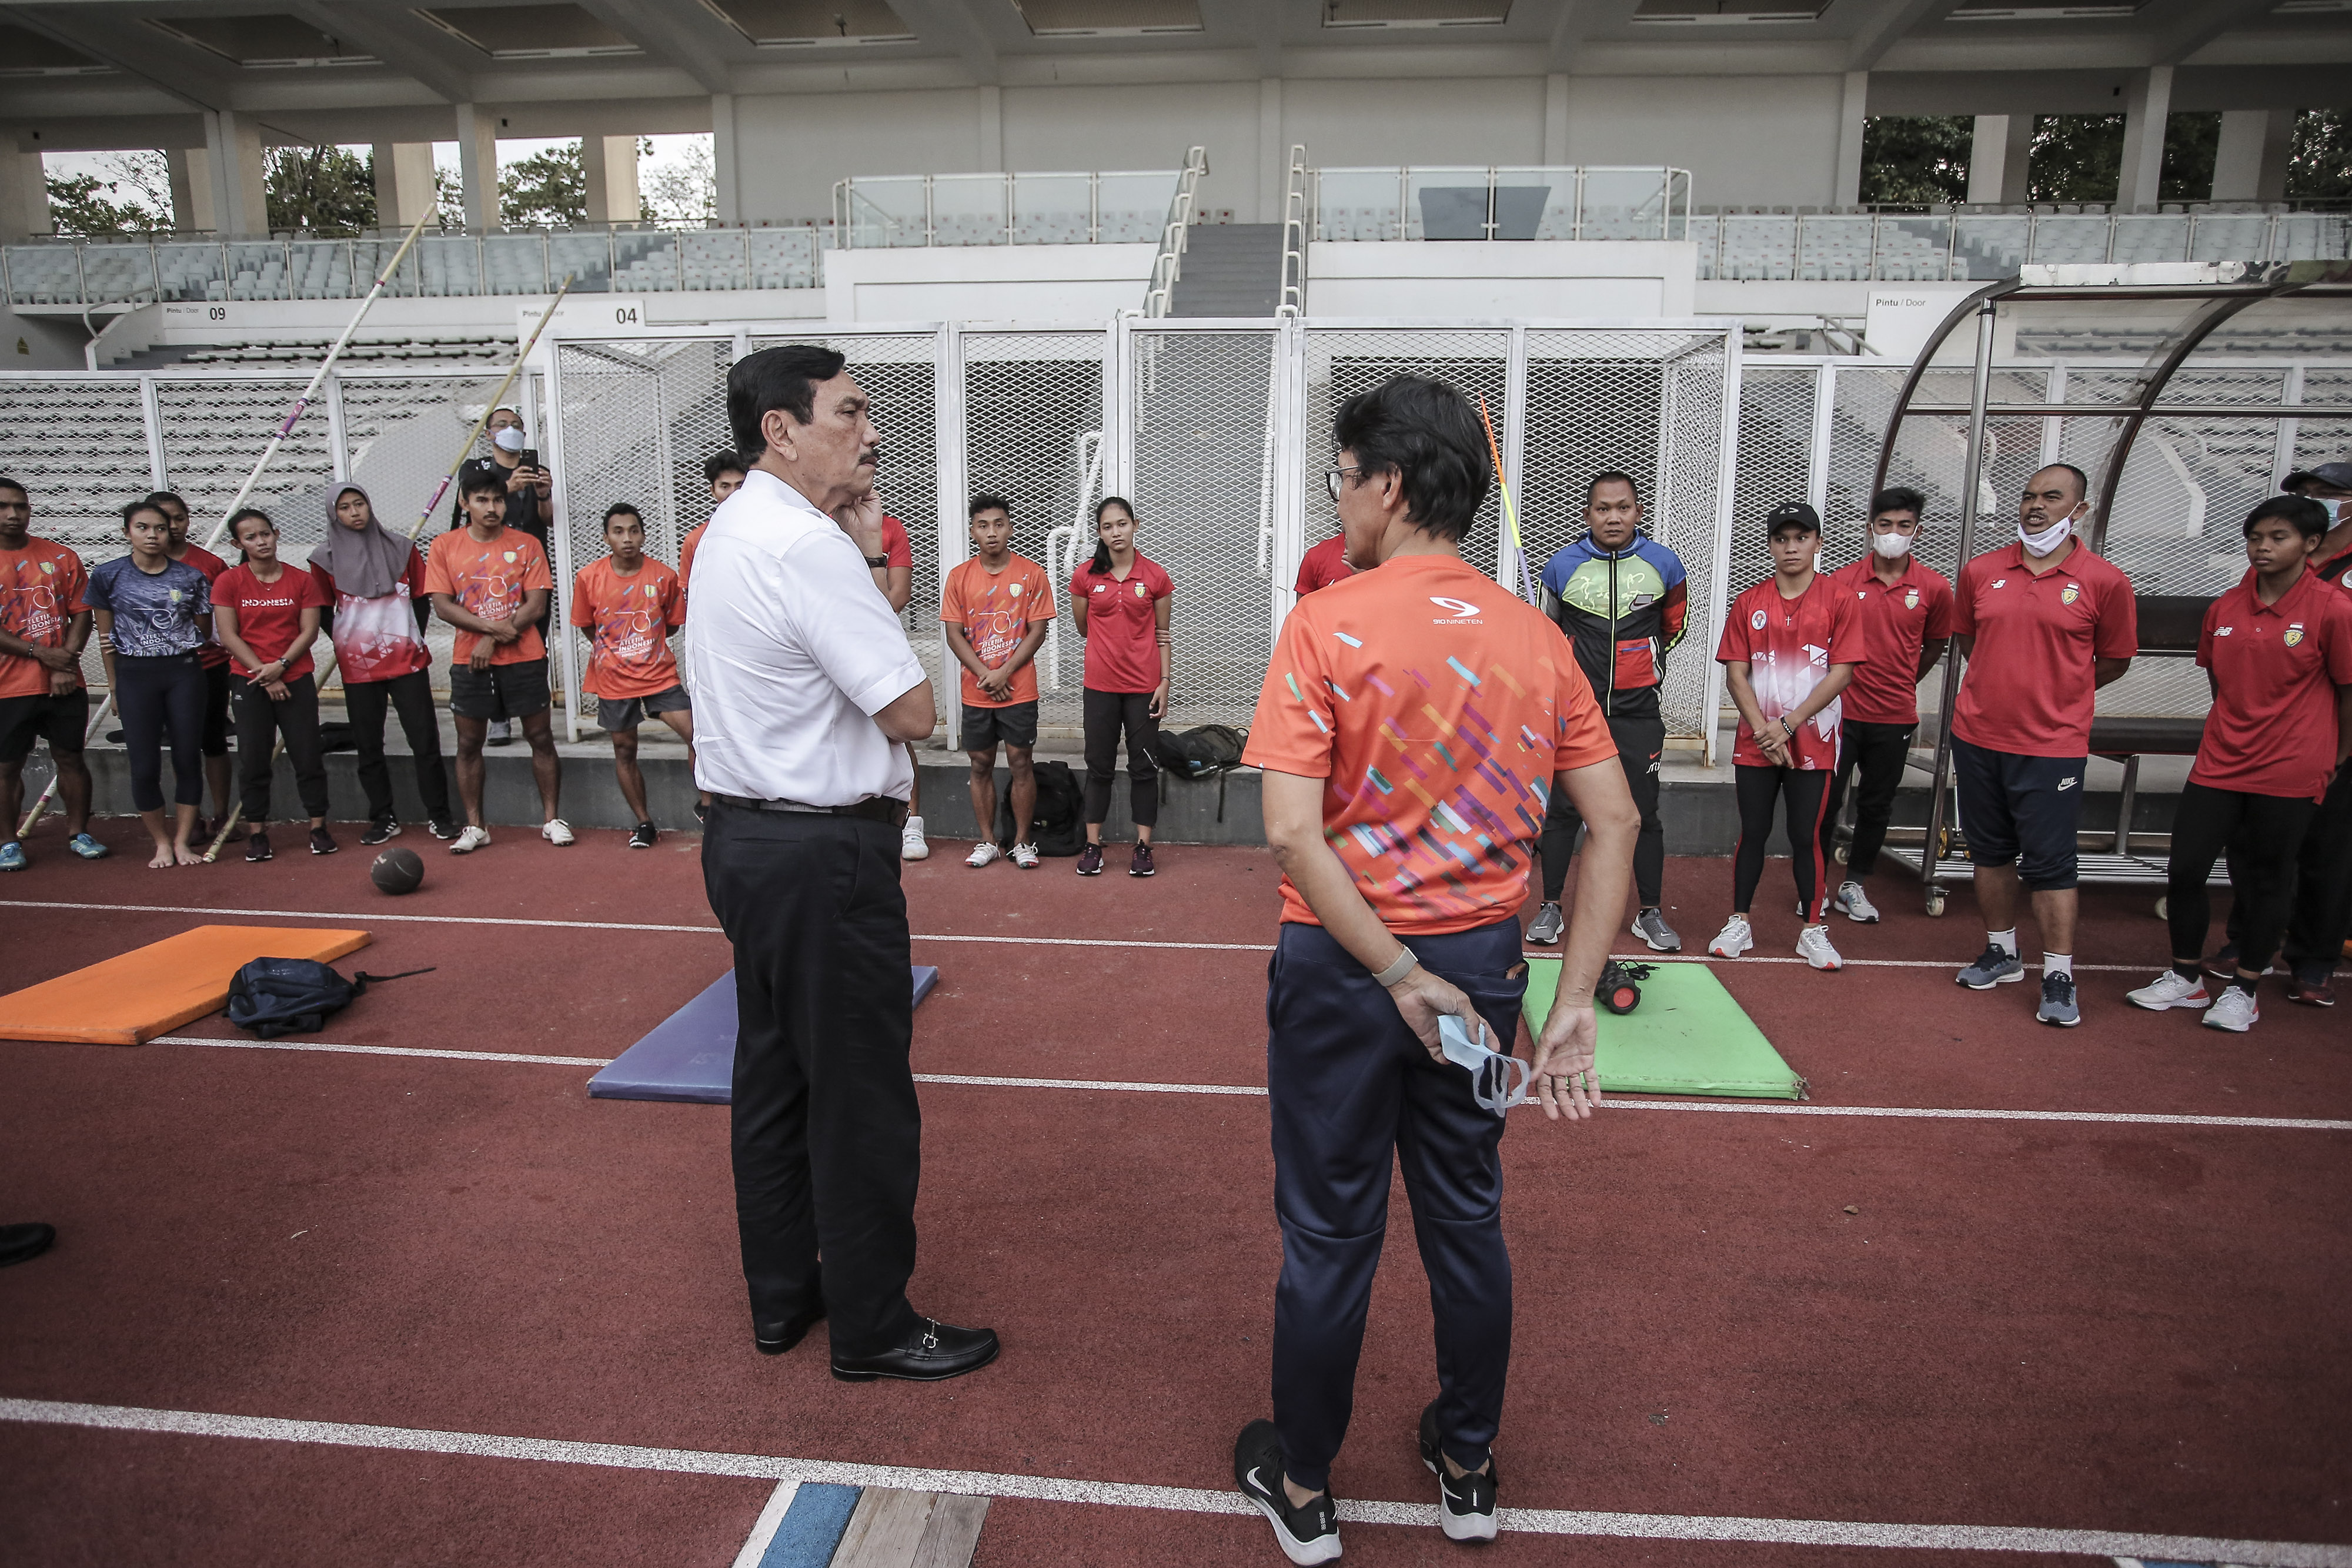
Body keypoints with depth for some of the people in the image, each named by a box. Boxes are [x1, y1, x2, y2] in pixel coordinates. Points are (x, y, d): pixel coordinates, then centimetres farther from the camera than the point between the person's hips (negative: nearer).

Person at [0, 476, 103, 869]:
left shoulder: (61, 557, 6)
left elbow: (82, 613, 4)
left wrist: (67, 662, -8)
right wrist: (41, 653, -14)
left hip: (64, 684, 2)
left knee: (71, 758, 8)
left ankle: (78, 833, 20)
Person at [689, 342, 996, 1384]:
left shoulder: (731, 529, 12)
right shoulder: (808, 543, -19)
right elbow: (912, 711, -18)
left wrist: (857, 553, 5)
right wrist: (869, 556, -11)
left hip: (744, 835, 11)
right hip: (823, 854, -10)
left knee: (773, 1073, 19)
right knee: (860, 1095, 3)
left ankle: (782, 1296, 36)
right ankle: (871, 1328, 20)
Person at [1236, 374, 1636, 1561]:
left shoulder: (1329, 623, -15)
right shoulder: (1533, 634, 0)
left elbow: (1291, 833, -23)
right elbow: (1615, 819, 0)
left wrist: (1400, 976, -17)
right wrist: (1573, 1003, 0)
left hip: (1343, 961, -4)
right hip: (1483, 959, 4)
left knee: (1330, 1230, 11)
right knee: (1466, 1217, 20)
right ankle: (1467, 1471, 38)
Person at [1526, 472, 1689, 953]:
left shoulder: (1664, 564, -1)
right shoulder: (1562, 565, -3)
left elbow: (1674, 625, 16)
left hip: (1637, 711, 0)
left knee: (1643, 812, 4)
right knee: (1562, 808, 3)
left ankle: (1650, 913, 18)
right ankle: (1550, 906, 16)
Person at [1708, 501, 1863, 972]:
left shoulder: (1841, 601, -1)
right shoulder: (1749, 603, 5)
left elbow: (1842, 672, -6)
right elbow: (1736, 674, 1)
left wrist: (1789, 724, -13)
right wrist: (1763, 729, -10)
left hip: (1813, 742, -2)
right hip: (1755, 742, 2)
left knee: (1806, 836, 3)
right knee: (1753, 832, 6)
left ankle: (1813, 930, 15)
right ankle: (1739, 923, 16)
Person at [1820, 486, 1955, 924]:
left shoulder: (1935, 587, -1)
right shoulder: (1841, 582, -4)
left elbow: (1934, 647, 13)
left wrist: (1899, 686, 14)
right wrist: (1839, 685, 6)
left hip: (1895, 716, 1)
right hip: (1841, 711, -1)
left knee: (1877, 806, 11)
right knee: (1825, 800, 3)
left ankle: (1854, 885, 25)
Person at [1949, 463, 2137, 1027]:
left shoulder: (2104, 582, -5)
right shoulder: (1981, 571, 4)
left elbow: (2114, 662, 6)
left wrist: (2051, 691, 8)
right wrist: (2005, 686, 13)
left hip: (2052, 745, -4)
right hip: (1977, 736, 4)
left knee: (2050, 863, -1)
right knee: (1990, 851, 14)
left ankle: (2058, 978, 10)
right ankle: (2001, 953, 30)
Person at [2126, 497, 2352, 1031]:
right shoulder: (2225, 607, 4)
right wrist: (2238, 729, 16)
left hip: (2290, 776, -4)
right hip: (2219, 765, 4)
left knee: (2267, 881, 8)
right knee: (2184, 870, 3)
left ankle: (2242, 991, 23)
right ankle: (2185, 979, 21)